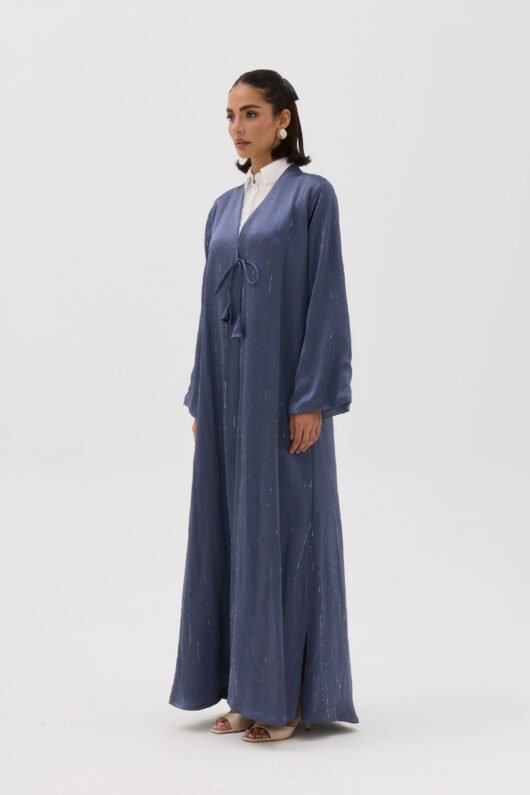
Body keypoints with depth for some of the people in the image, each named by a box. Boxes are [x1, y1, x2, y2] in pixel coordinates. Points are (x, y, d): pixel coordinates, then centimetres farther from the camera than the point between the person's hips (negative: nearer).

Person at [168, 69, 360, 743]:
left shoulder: (311, 195, -5)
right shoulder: (224, 208, 14)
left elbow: (326, 298, -10)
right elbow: (213, 306, 15)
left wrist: (313, 398, -17)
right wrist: (201, 398, 12)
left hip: (284, 385, -7)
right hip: (229, 387, 7)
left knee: (284, 530, -3)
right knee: (230, 529, 7)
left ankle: (289, 695, 6)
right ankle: (247, 689, 16)